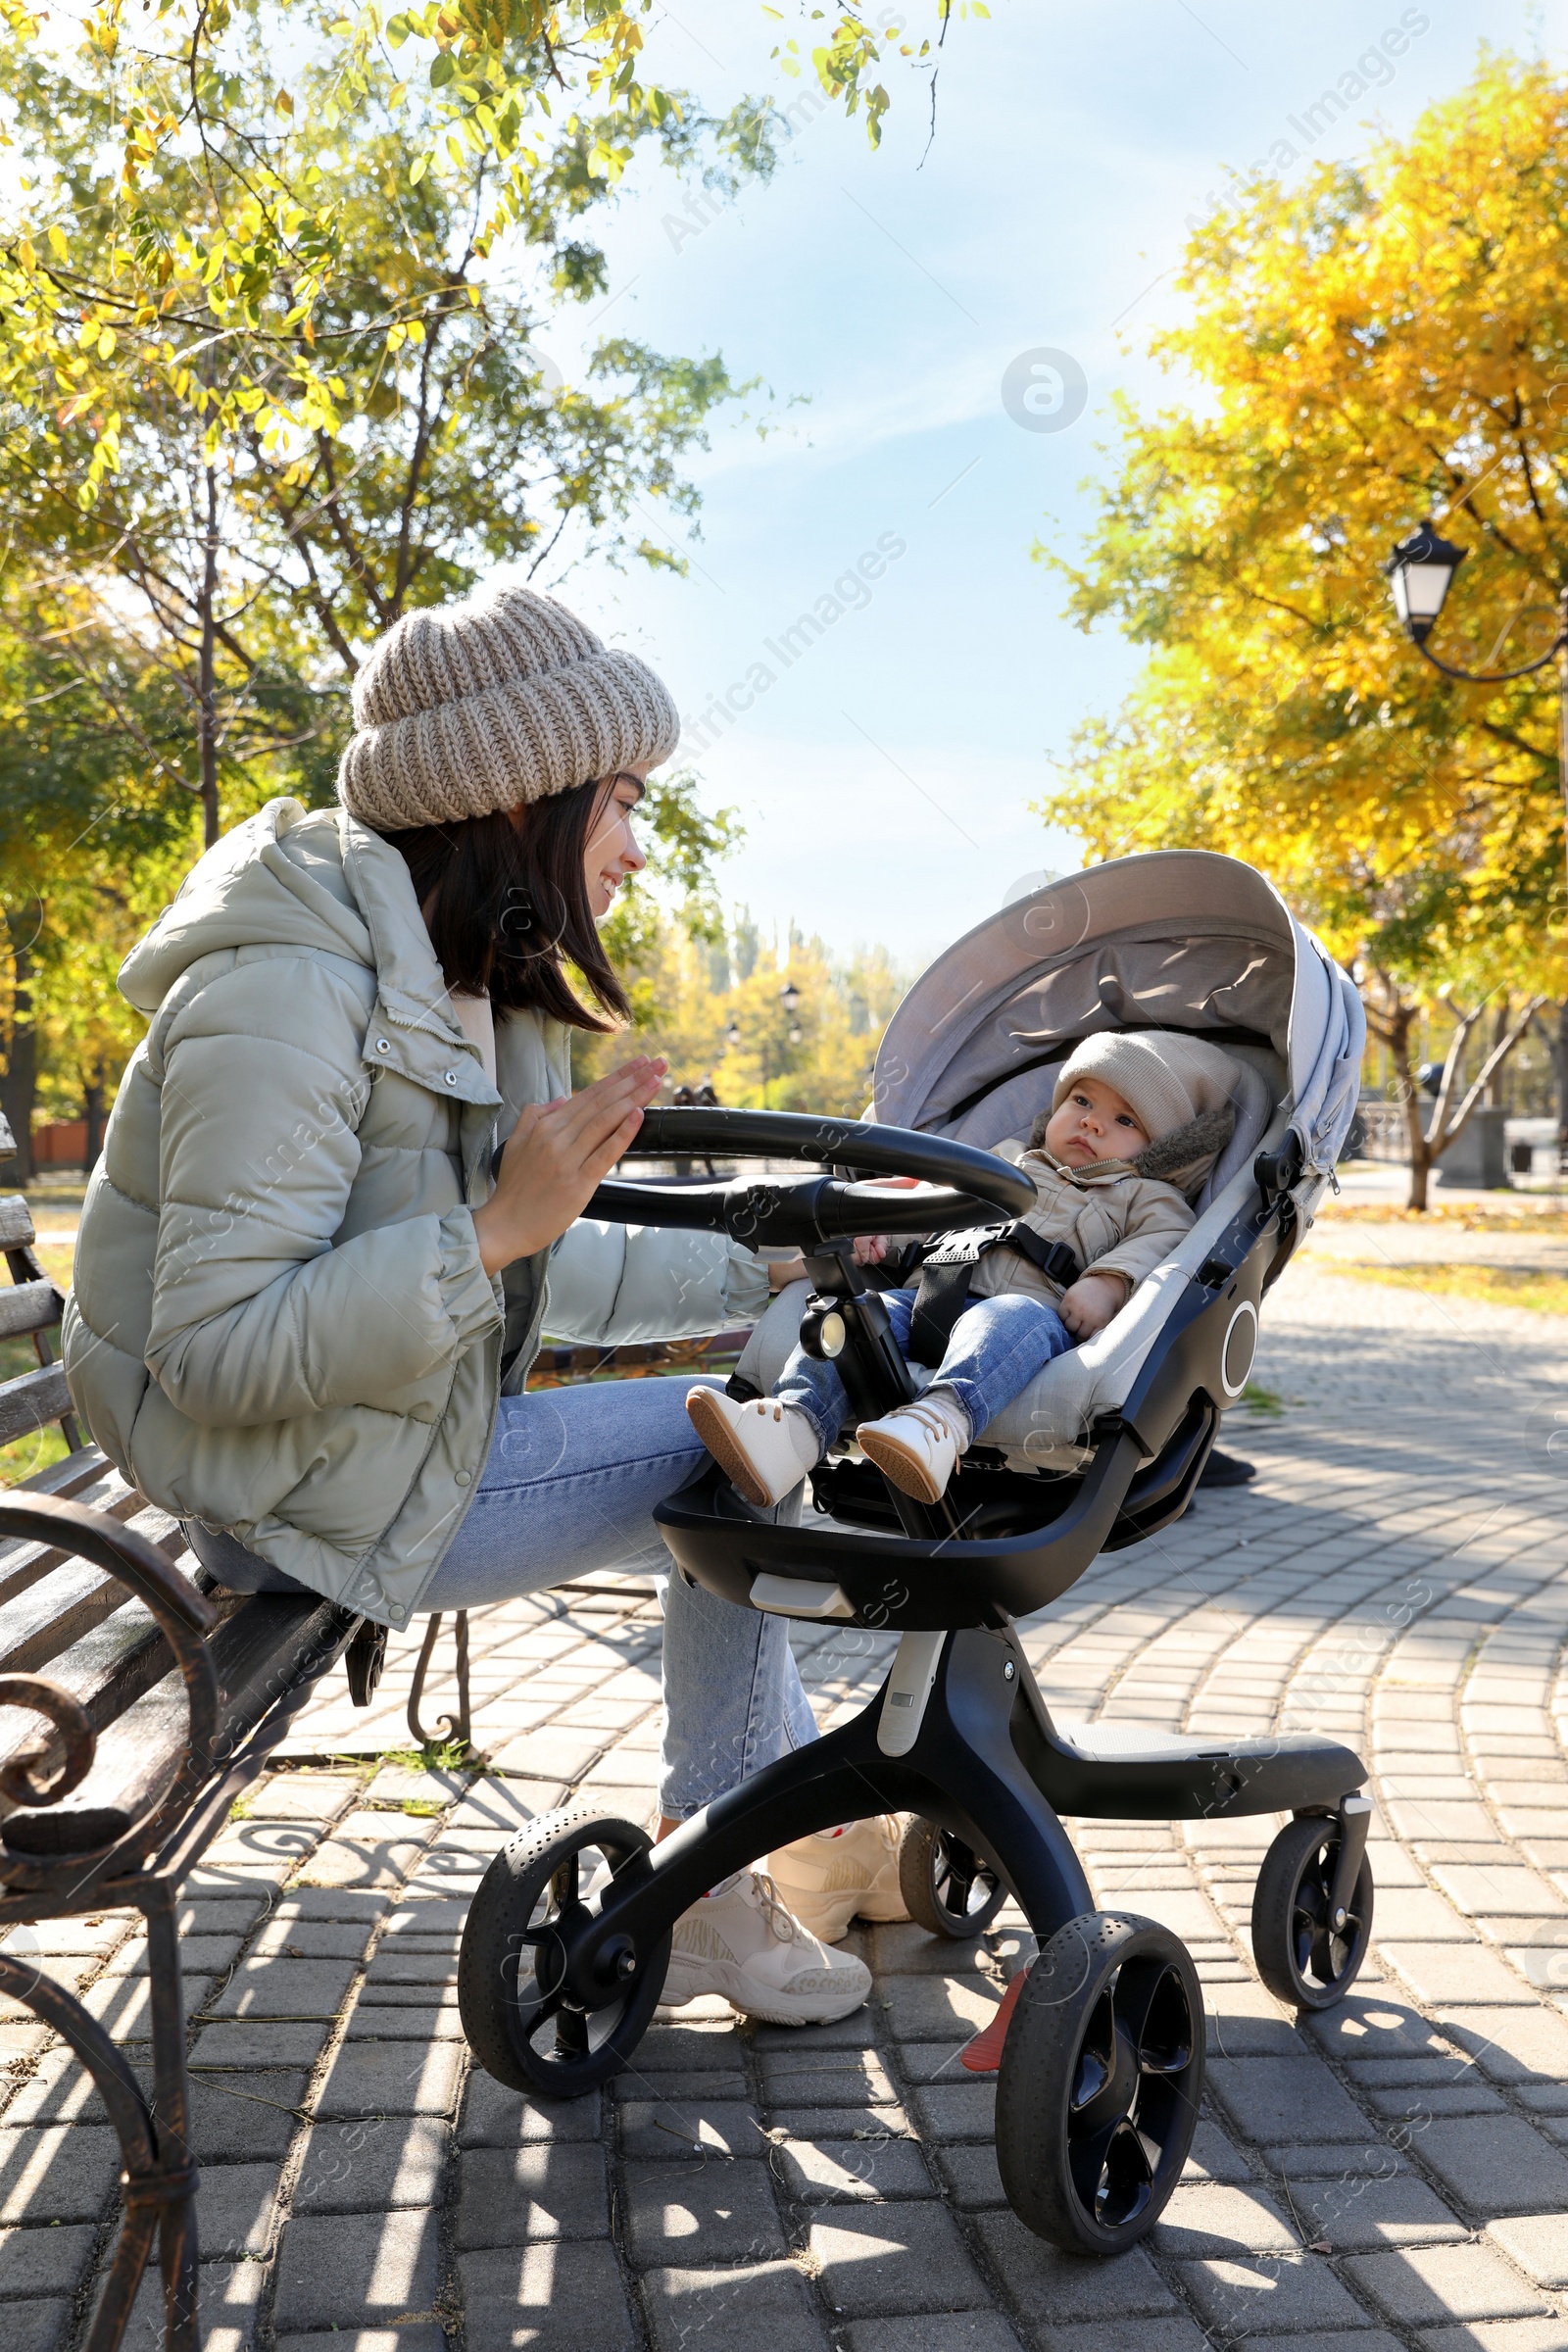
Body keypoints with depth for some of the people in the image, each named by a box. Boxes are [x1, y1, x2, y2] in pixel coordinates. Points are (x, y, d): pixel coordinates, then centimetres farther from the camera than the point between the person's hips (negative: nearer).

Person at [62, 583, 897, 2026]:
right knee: (732, 1458, -8)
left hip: (402, 1441, 9)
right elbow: (217, 1352, -27)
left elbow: (538, 1271, 12)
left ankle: (816, 1825, 21)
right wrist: (498, 1223, -33)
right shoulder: (286, 993, -24)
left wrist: (771, 1265, 9)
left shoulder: (484, 997, 8)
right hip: (305, 1506, -9)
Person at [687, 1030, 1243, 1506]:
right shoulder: (1013, 1170, 36)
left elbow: (1166, 1240, 0)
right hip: (945, 1299, 5)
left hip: (1035, 1310, -5)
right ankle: (795, 1427, -41)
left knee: (1011, 1321, -39)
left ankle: (942, 1418, -67)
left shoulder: (1144, 1196, 21)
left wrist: (1110, 1281, -20)